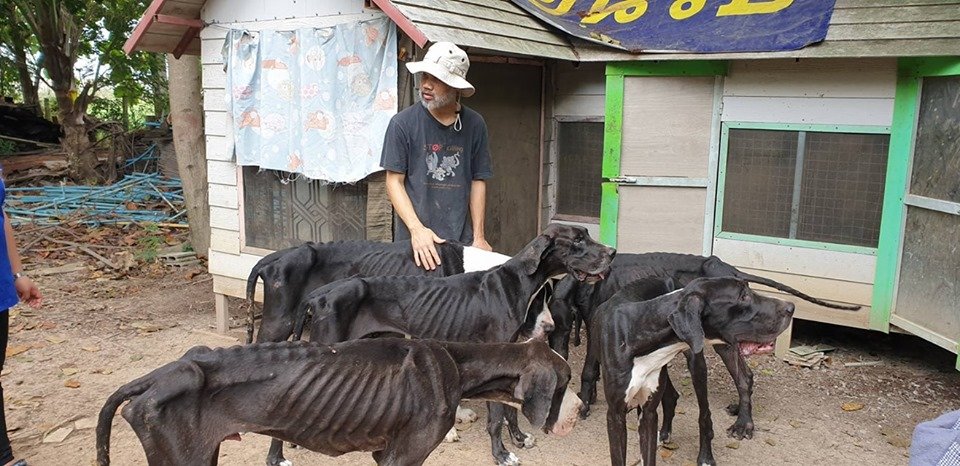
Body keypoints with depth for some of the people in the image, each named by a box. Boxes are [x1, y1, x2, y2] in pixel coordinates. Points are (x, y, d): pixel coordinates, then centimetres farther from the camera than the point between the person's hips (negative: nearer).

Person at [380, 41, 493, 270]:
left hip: (461, 239, 2)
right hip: (414, 238, -1)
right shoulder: (402, 123, -5)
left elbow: (478, 181, 6)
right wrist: (417, 229, -15)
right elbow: (394, 182, -4)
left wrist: (479, 237, 1)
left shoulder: (474, 124, 2)